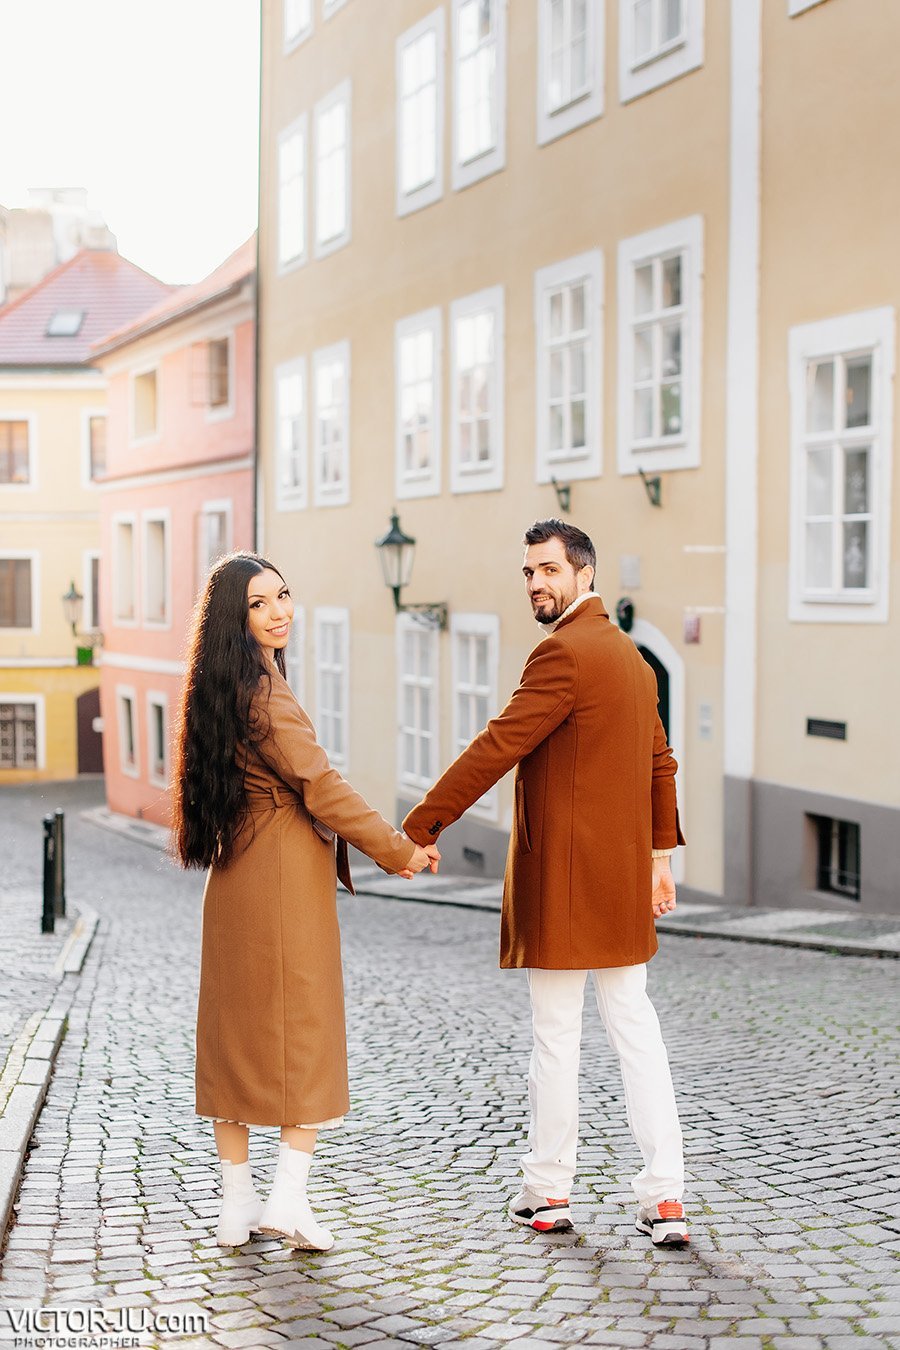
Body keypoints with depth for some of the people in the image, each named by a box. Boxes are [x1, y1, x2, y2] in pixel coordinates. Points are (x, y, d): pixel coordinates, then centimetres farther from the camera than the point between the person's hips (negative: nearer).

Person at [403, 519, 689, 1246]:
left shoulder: (564, 653, -15)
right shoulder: (631, 656, 15)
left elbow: (497, 747, -19)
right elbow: (661, 764, 22)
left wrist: (419, 827, -15)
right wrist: (661, 852, 27)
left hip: (561, 878, -9)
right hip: (622, 876, 9)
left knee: (556, 1032, 2)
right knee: (634, 1023, 9)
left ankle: (548, 1192, 14)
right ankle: (665, 1196, 8)